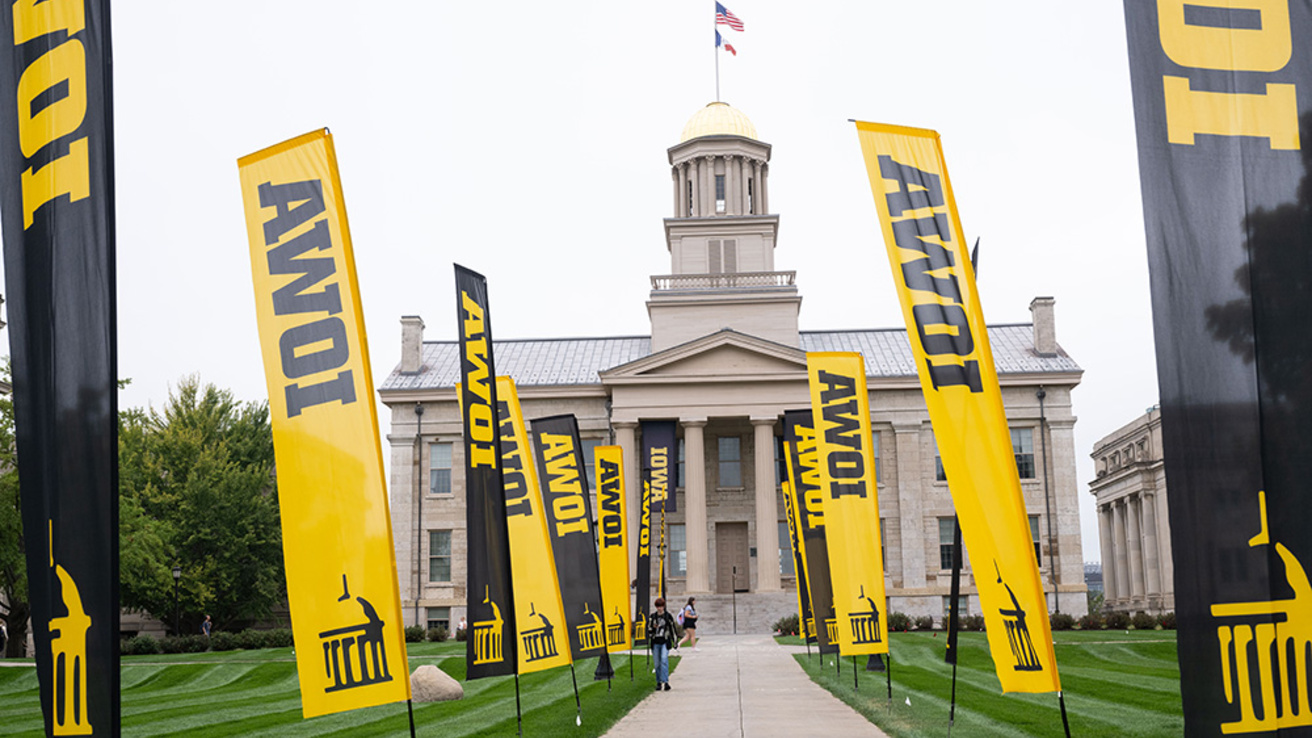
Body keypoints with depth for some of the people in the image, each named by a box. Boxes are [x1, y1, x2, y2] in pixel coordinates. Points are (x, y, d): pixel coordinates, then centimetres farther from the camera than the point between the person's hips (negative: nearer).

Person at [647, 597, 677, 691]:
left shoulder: (668, 616, 4)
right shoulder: (652, 616, 9)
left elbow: (672, 629, 9)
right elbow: (649, 629, 11)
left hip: (665, 642, -3)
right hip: (655, 642, 3)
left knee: (664, 660, -19)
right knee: (657, 663, 5)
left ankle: (665, 681, -23)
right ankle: (659, 683, 15)